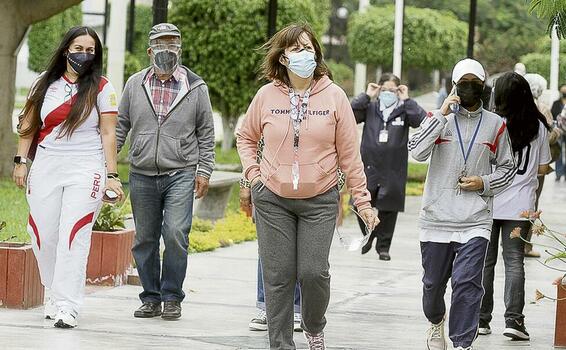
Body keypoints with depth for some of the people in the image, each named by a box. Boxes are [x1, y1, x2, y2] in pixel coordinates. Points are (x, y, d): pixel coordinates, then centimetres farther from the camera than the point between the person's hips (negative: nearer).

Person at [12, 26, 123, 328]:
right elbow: (29, 125, 14)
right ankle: (56, 293, 19)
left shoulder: (101, 88, 3)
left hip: (85, 170, -3)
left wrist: (111, 175, -4)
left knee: (73, 235, -12)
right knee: (43, 235, 1)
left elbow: (108, 133, 1)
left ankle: (66, 306, -13)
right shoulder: (46, 84, 10)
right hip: (46, 167, 3)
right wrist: (21, 161, 7)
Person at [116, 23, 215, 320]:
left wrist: (204, 170, 2)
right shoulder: (135, 84, 9)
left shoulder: (195, 87, 4)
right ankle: (151, 298, 16)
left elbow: (206, 133, 8)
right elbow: (120, 126, 14)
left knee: (175, 234, -14)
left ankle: (172, 297, -2)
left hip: (180, 175, -3)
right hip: (142, 175, 3)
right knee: (145, 239, 6)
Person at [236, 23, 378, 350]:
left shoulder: (334, 96, -3)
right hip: (273, 200, 1)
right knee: (278, 277, 1)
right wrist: (253, 174, 4)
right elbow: (246, 137, 17)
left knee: (313, 272, -8)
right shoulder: (267, 95, 0)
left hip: (320, 200, -1)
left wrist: (363, 202, 0)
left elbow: (349, 153, 1)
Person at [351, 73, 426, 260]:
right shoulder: (370, 108, 5)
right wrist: (366, 96, -8)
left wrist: (406, 100, -10)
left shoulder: (403, 111, 3)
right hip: (369, 166, 1)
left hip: (393, 170, -1)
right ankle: (368, 235, 28)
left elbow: (423, 120, -13)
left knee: (388, 209, 5)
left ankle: (383, 246, 19)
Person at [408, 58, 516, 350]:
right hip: (436, 219, 1)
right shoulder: (439, 118, 4)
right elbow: (417, 151, -14)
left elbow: (507, 167, 16)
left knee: (467, 284, -14)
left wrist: (485, 183, -3)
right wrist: (442, 115, -16)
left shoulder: (495, 125, 7)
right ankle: (436, 323, 43)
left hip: (475, 222, -1)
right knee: (433, 283, 14)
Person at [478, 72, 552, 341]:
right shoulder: (539, 127, -1)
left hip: (490, 201, -1)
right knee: (514, 261, 4)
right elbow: (543, 168, 5)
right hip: (520, 205, 1)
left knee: (485, 261, 9)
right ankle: (513, 319, -7)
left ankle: (482, 319, 13)